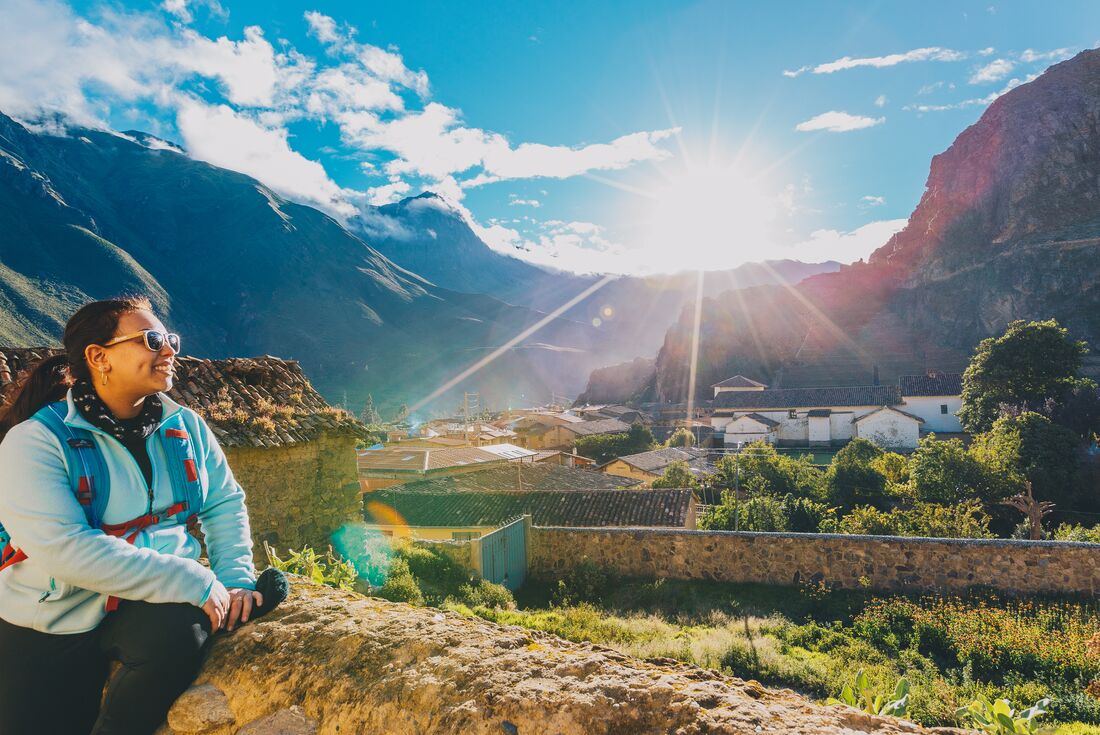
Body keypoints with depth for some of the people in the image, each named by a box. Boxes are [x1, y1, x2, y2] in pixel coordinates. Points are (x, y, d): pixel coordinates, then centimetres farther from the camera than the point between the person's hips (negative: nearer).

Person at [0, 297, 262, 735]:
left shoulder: (186, 427, 1)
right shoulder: (36, 440, -14)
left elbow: (225, 504, 7)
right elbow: (66, 548, -25)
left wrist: (236, 580, -10)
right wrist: (194, 582, -27)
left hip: (150, 605, 2)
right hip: (48, 624, -2)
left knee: (179, 633, -28)